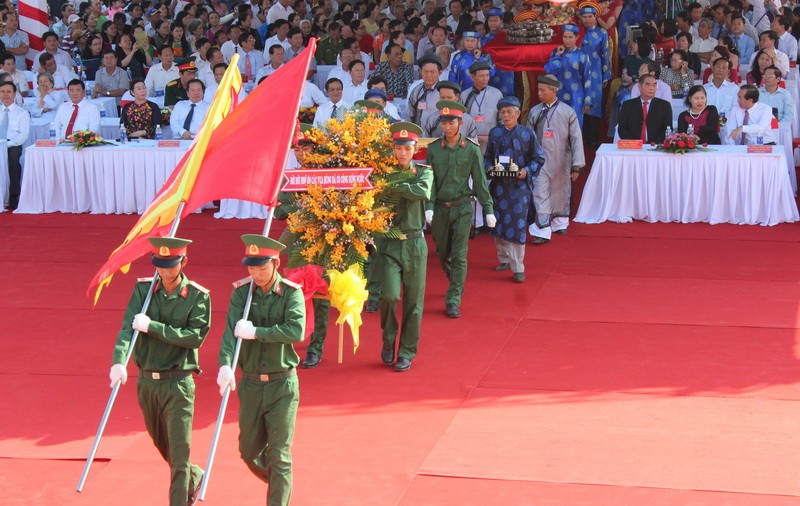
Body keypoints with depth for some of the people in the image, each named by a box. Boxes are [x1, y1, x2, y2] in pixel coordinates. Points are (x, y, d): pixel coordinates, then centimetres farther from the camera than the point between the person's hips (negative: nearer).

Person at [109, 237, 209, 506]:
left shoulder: (198, 296, -8)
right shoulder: (143, 289, 0)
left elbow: (196, 336, -18)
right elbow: (127, 327, -11)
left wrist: (152, 327, -23)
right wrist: (119, 362, -28)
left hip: (178, 384, -5)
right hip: (146, 382, 5)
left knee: (179, 454, -5)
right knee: (162, 446, 22)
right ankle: (195, 477, 47)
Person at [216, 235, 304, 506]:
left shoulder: (291, 293, -8)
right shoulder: (241, 292, -2)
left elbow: (296, 331, -24)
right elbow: (230, 330, -15)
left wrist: (256, 332, -26)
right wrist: (225, 364, -32)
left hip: (282, 385, -4)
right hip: (250, 384, 4)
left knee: (279, 457, -4)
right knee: (249, 452, 16)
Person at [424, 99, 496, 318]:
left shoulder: (472, 149, -4)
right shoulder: (433, 149, 0)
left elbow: (480, 181, 0)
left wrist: (488, 210, -2)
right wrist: (428, 207, -12)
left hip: (462, 208, -3)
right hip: (439, 209, 3)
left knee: (459, 256, -7)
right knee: (442, 253, 15)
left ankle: (453, 300, -4)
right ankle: (458, 284, 42)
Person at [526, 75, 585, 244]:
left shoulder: (568, 112, -6)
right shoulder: (535, 112, -1)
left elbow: (576, 139, -4)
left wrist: (577, 165, -6)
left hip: (561, 162, 0)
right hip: (541, 160, 0)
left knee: (561, 193, 15)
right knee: (540, 194, -7)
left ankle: (560, 222, 36)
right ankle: (542, 231, -7)